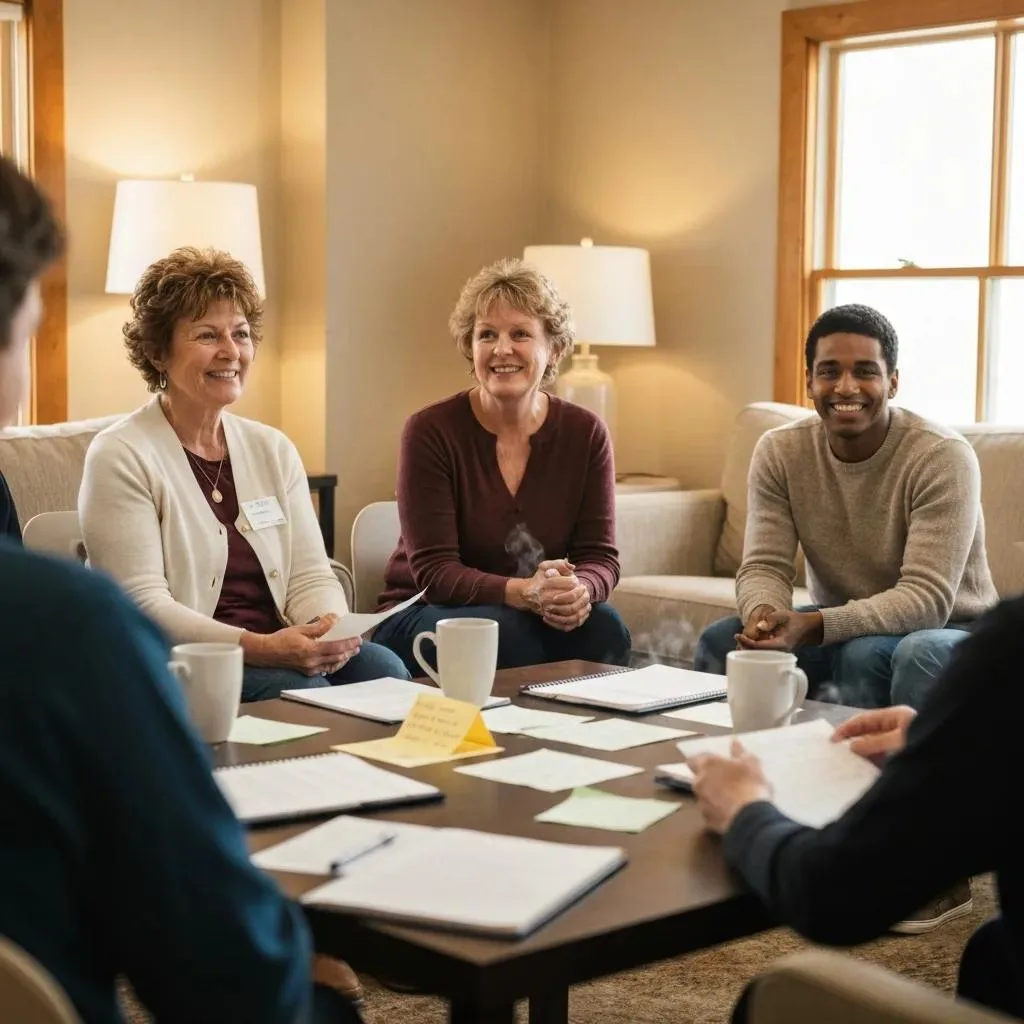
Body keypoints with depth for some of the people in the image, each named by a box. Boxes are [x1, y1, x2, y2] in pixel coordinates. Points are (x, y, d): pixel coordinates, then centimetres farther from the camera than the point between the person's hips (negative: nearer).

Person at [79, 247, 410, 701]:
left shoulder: (274, 449, 16)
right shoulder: (120, 457, -4)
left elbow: (310, 575, 9)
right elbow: (143, 603, -13)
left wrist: (332, 629, -15)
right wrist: (257, 647, -26)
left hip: (281, 656, 6)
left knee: (382, 666, -24)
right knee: (303, 690, -33)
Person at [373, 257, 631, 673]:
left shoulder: (584, 433, -1)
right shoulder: (430, 431, -11)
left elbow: (599, 557, -3)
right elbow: (434, 572, -17)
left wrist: (578, 591, -28)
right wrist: (523, 592, -35)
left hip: (534, 618, 3)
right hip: (421, 619, -3)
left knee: (603, 624, -28)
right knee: (507, 629, -34)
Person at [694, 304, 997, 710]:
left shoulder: (942, 457, -22)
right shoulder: (779, 452, -8)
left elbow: (927, 598, -29)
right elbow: (764, 566, -12)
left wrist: (812, 627, -43)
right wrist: (764, 613, -38)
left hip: (946, 629, -3)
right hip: (837, 627, 4)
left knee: (891, 654, -35)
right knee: (721, 642, -19)